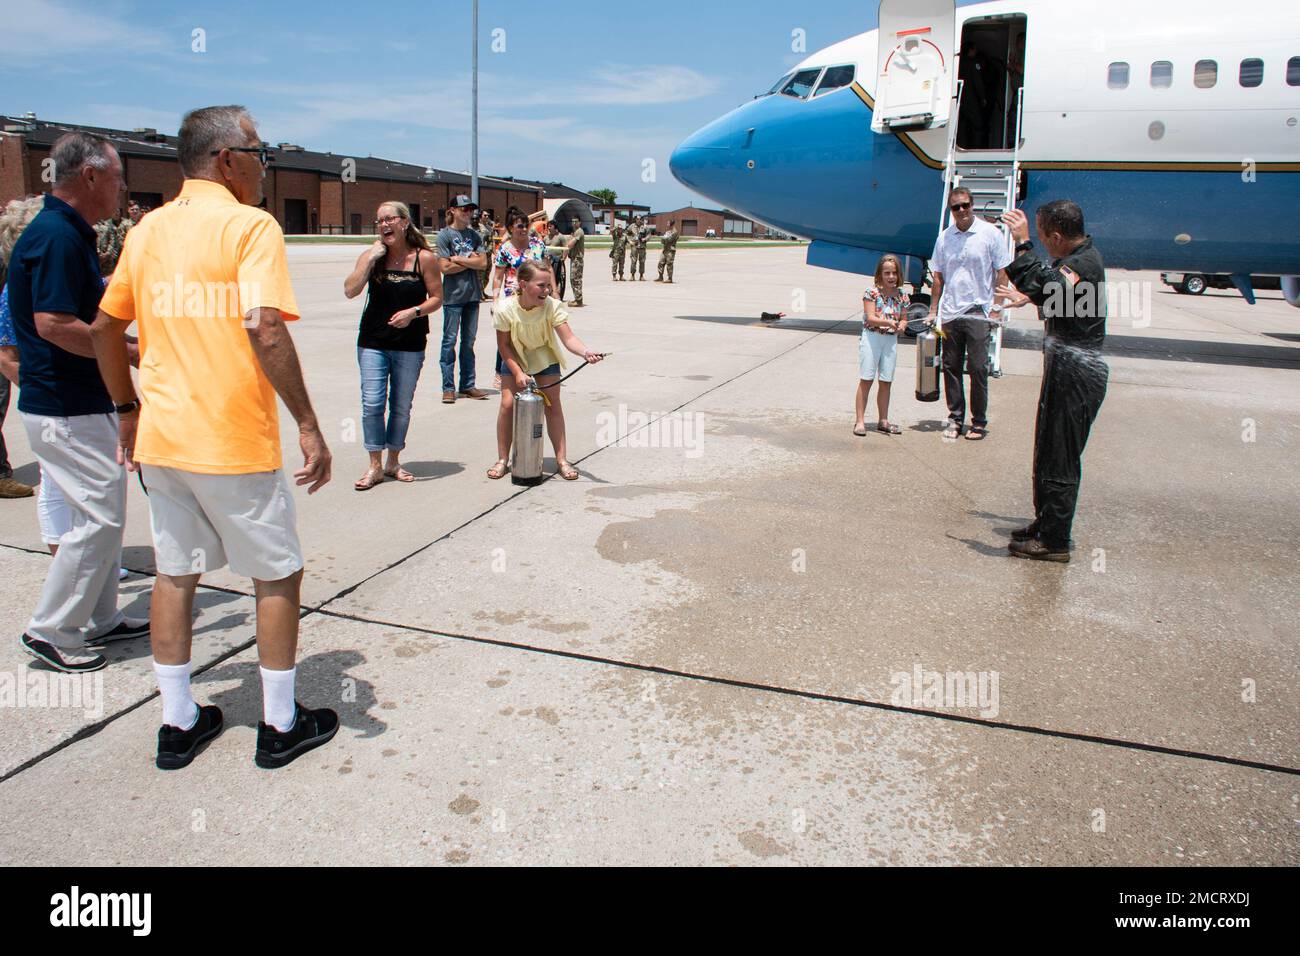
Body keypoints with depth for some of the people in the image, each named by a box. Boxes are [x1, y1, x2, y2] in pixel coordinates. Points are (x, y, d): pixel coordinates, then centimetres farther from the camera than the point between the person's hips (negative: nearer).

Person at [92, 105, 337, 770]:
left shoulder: (148, 228, 10)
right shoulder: (251, 225, -10)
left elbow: (105, 327, 15)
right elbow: (263, 330, -22)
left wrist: (128, 409, 24)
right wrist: (308, 425, -19)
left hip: (160, 438, 7)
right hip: (235, 442, -6)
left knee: (174, 575, 15)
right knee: (278, 576, 9)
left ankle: (178, 723, 27)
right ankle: (280, 725, 19)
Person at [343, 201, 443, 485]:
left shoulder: (424, 258, -4)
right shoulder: (371, 256, 1)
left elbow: (436, 298, -2)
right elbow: (350, 290, -11)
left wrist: (413, 312, -18)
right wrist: (371, 258, -14)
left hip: (410, 345, -1)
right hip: (373, 341, 1)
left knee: (401, 406, 9)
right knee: (372, 404, -4)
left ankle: (393, 462, 24)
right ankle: (375, 466, 8)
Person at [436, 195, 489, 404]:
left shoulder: (474, 235, 11)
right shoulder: (444, 235, -3)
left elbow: (483, 262, -1)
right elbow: (445, 267, -10)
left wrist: (459, 259, -7)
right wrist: (470, 261, -4)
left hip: (472, 294, 5)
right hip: (453, 295, -5)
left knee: (469, 341, 9)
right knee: (450, 341, -2)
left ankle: (467, 385, 16)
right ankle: (448, 387, 3)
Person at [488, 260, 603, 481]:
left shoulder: (552, 306, -27)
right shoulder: (506, 310, -27)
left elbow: (568, 337, -34)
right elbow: (504, 345, -16)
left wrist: (585, 352, -53)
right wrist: (518, 372, -24)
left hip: (545, 359, 0)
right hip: (515, 359, 0)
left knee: (553, 405, -3)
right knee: (508, 403, -7)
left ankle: (561, 460, 6)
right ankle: (503, 459, 9)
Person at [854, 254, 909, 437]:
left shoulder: (902, 296, 6)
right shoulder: (872, 292, -7)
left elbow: (904, 318, 13)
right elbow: (870, 318, -13)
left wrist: (901, 325, -10)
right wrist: (888, 322, -28)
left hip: (891, 340, 4)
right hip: (871, 337, -4)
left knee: (886, 382, 10)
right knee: (866, 380, -3)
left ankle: (883, 420, 19)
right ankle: (860, 420, 0)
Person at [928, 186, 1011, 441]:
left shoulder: (990, 234, -2)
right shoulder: (944, 237, 8)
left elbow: (1002, 273, 1)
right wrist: (933, 310, 10)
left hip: (978, 312, -4)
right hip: (949, 314, 4)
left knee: (978, 369, -2)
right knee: (951, 367, 7)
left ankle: (979, 422, 8)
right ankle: (955, 418, 18)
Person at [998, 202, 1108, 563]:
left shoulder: (1085, 262, -20)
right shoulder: (1080, 256, 13)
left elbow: (1047, 288, -40)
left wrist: (1023, 244, -34)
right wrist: (1023, 297, 45)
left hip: (1075, 373, -10)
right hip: (1067, 368, 10)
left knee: (1059, 459, -3)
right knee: (1050, 453, 19)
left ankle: (1054, 541, 5)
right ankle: (1045, 523, 31)